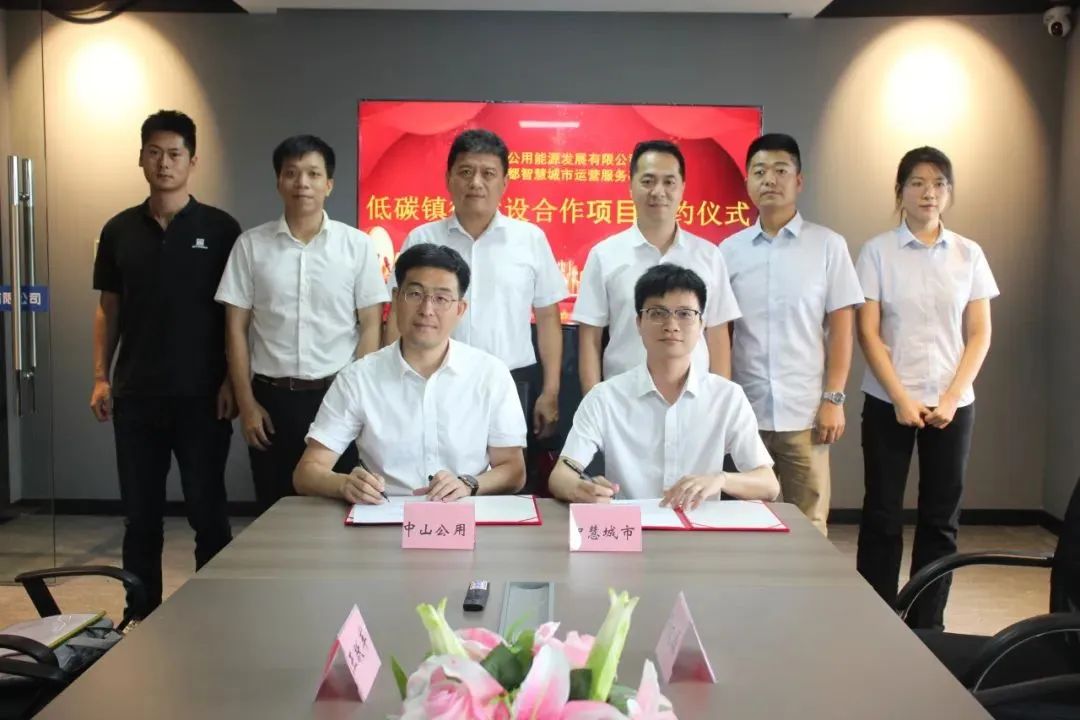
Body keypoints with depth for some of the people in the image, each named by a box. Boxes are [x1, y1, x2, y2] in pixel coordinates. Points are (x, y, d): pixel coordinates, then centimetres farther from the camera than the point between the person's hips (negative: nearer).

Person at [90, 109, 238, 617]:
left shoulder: (220, 228, -1)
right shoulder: (119, 230, 8)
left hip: (202, 395, -3)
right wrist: (100, 377, 4)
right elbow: (108, 308, 12)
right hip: (135, 395, 3)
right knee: (140, 514, 10)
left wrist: (232, 380, -8)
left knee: (207, 511, 4)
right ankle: (142, 618, 22)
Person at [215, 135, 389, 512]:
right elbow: (236, 329, 3)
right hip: (272, 396, 1)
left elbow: (370, 326, 1)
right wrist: (247, 403, -1)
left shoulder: (357, 245, 0)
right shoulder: (251, 244, 2)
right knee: (275, 509, 9)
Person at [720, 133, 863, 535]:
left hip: (804, 412, -2)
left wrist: (833, 398, -6)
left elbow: (841, 328, 0)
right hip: (745, 412, 2)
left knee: (809, 525, 6)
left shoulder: (828, 246, 0)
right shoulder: (729, 250, 5)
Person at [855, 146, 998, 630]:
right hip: (889, 402, -2)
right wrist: (901, 399, -11)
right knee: (883, 515, 3)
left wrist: (951, 399, -7)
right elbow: (868, 333, -5)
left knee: (941, 517, 6)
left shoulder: (969, 254, 5)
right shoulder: (878, 252, -2)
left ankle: (927, 627, 17)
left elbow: (979, 335, 4)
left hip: (952, 404, 2)